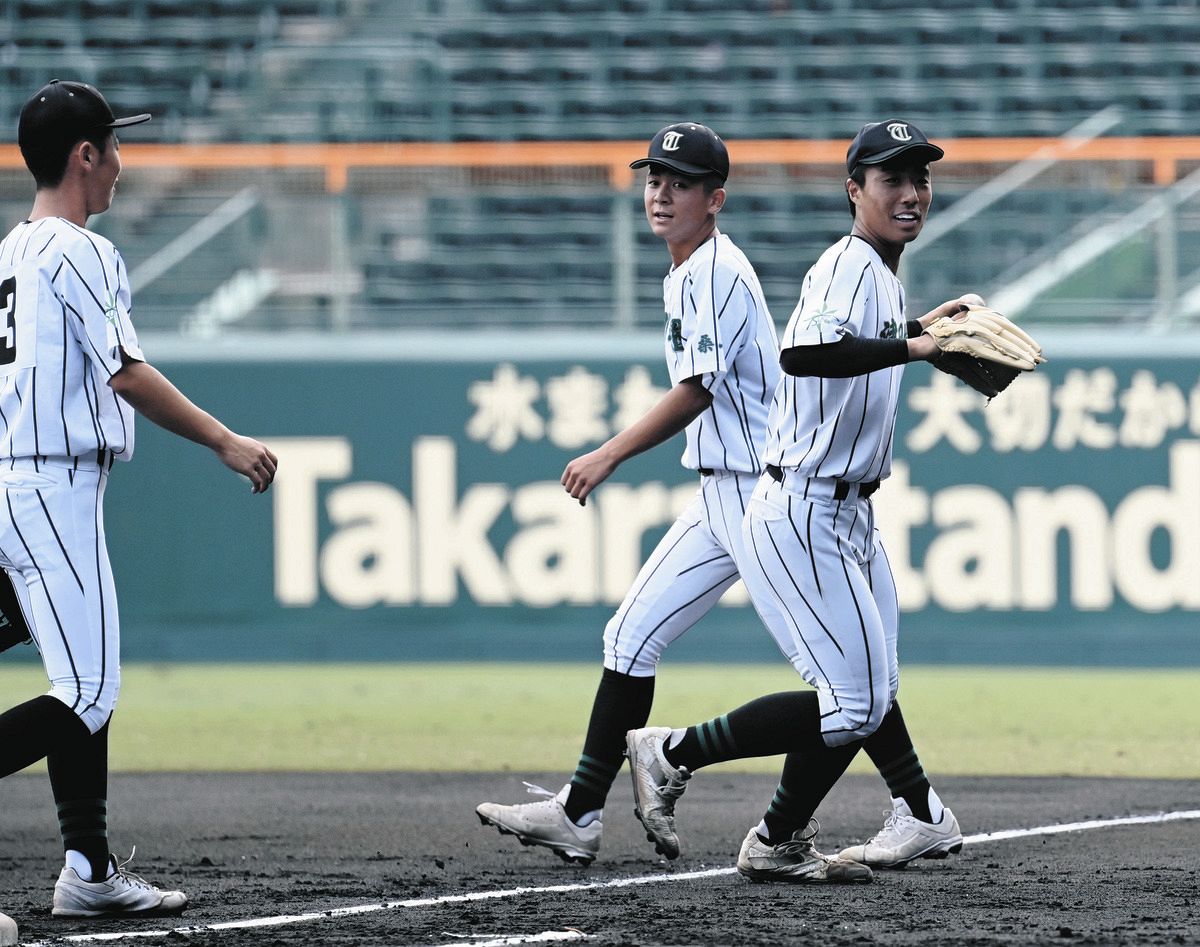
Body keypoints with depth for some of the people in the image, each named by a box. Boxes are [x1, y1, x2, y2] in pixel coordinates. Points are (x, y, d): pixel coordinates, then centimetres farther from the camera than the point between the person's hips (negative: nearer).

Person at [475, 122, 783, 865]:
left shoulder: (715, 272, -15)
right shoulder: (687, 275, 16)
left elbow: (696, 391, -22)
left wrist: (609, 457, -21)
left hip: (759, 490, -10)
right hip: (722, 496, 10)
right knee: (634, 636, 7)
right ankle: (580, 813, 8)